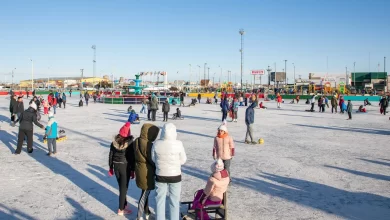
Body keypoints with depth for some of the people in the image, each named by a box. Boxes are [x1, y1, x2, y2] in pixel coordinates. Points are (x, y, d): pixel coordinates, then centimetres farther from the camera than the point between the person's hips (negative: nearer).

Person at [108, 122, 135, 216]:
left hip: (116, 166, 5)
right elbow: (132, 158, -13)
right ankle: (121, 210, 12)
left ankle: (124, 204, 36)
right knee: (124, 188, 5)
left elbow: (110, 156, 3)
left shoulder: (114, 142, -3)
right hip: (125, 167, -5)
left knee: (121, 187, 21)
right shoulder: (130, 143, -16)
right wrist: (132, 170, -3)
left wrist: (111, 168, 14)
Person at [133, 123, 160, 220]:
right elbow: (153, 160, -20)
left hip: (139, 170, 8)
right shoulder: (148, 145, -26)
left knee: (146, 192, 22)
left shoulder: (136, 142, 0)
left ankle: (146, 212, 38)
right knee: (145, 194, 7)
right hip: (147, 172, -8)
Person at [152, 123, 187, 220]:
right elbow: (183, 160, -6)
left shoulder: (156, 144, -12)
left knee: (160, 200, 16)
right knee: (174, 201, 14)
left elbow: (153, 159, 1)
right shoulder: (178, 144, -16)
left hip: (160, 176, 1)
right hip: (175, 176, -1)